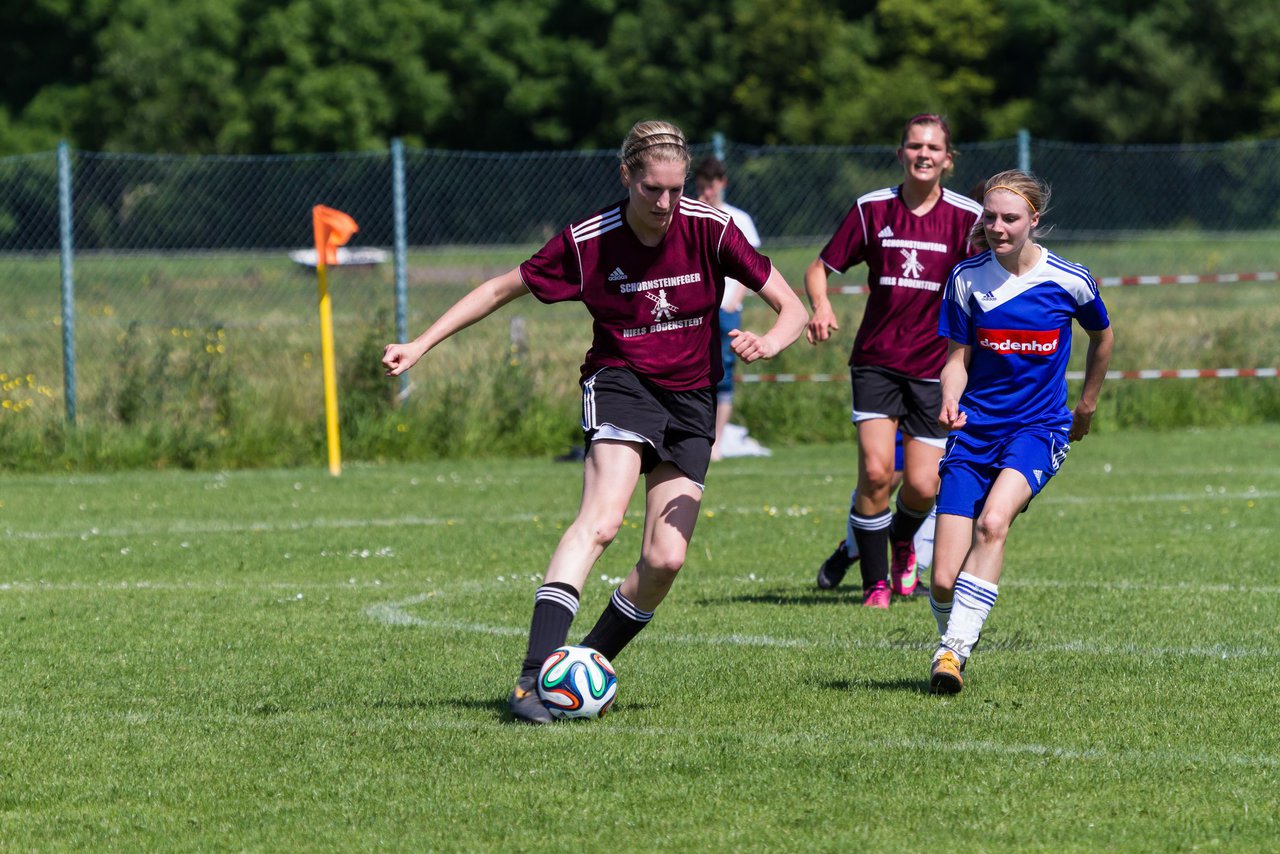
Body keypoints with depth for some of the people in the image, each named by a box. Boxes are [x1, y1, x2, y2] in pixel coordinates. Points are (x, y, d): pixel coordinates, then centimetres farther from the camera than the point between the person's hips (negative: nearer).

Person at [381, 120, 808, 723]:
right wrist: (419, 346, -2)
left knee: (666, 559, -10)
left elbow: (792, 308, -5)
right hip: (620, 384, -3)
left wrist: (767, 343, -28)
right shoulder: (588, 242, -11)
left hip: (690, 402, 3)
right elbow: (500, 290, 2)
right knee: (601, 520, -29)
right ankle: (532, 678, -38)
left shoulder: (710, 230, -10)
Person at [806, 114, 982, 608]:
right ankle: (875, 582, 1)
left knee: (922, 486, -5)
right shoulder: (872, 209, 1)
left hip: (934, 364, 0)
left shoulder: (967, 217, -1)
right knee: (876, 470, -16)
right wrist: (820, 305, -15)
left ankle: (902, 541, 31)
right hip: (877, 359, 0)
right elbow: (820, 269, 7)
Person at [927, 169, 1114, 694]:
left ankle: (955, 649, -32)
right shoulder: (966, 278, -1)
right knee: (943, 581, -8)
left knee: (993, 520, -33)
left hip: (1039, 428, -2)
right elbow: (958, 356, 4)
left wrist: (1086, 406, 23)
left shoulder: (1069, 281, -4)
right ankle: (950, 640, 23)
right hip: (975, 430, 2)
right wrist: (950, 401, -16)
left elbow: (1102, 336, 16)